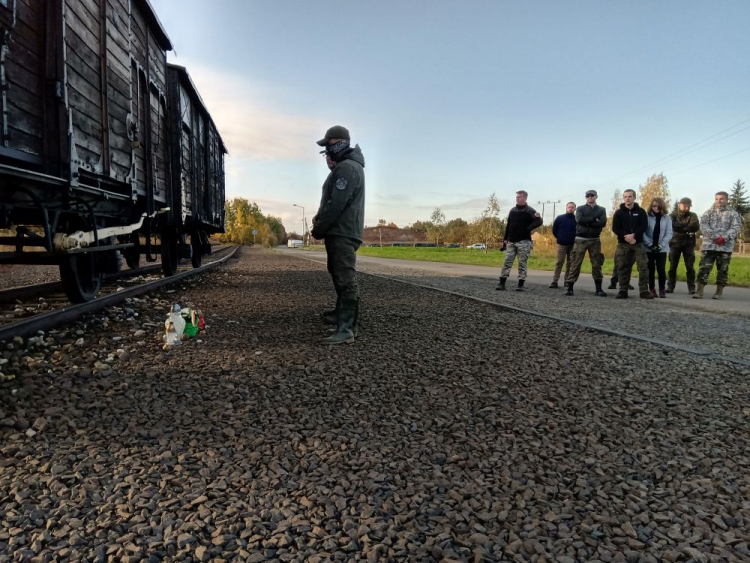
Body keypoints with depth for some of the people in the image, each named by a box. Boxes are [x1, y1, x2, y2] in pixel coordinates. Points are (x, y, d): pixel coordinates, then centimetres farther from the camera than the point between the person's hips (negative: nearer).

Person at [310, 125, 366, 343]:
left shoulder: (347, 168, -15)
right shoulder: (345, 167, 21)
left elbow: (336, 203, -22)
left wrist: (318, 228, -13)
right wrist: (320, 217, 7)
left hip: (342, 232, -11)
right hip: (341, 231, 11)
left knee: (346, 279, -15)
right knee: (339, 275, 22)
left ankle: (346, 329, -18)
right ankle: (343, 313, 39)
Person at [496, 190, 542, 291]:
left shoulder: (529, 211, -4)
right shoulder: (513, 210, 13)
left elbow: (539, 221, -16)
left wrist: (527, 229, -23)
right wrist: (505, 239, 9)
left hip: (523, 242, -5)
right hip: (511, 241, 5)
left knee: (522, 264, 0)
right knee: (507, 262, 1)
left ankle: (520, 285, 5)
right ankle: (502, 283, 2)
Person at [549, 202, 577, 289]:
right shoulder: (559, 218, 1)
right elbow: (554, 230, 9)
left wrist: (576, 239, 2)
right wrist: (558, 238, 8)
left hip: (573, 245, 1)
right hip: (562, 244, -1)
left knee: (570, 263, 6)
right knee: (559, 262, -5)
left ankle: (567, 281, 14)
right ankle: (554, 281, -7)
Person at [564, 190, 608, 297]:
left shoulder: (601, 210, 10)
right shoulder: (580, 209, 6)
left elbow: (603, 223, -9)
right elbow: (579, 220, -14)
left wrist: (587, 222, -13)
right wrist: (594, 219, -13)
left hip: (594, 240, 2)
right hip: (580, 240, -2)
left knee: (597, 265, 2)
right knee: (576, 264, -4)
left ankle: (598, 289, 8)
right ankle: (570, 288, -3)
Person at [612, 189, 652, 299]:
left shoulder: (641, 212, 6)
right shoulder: (619, 212, 5)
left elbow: (644, 227, -2)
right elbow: (615, 228, -3)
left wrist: (633, 235, -17)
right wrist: (626, 237, -16)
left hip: (638, 243, 0)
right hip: (623, 244, 0)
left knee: (643, 266, -7)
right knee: (623, 267, 0)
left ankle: (644, 290, -4)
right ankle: (623, 290, 6)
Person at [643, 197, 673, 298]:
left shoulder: (667, 218, 2)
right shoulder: (647, 217, -2)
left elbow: (669, 234, -2)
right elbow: (643, 233, -6)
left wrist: (660, 245, -12)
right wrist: (650, 244, -15)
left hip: (662, 249, 0)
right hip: (649, 248, 0)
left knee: (661, 269, -2)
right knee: (651, 269, 6)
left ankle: (662, 289, 9)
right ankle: (652, 289, 14)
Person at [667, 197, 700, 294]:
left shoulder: (692, 215, 6)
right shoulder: (673, 214, 6)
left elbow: (696, 227, -12)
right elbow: (672, 225, -13)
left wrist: (680, 227, -13)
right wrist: (686, 225, -13)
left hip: (688, 244, 0)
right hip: (675, 243, 0)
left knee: (690, 267, -2)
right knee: (672, 266, 3)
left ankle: (691, 288, 3)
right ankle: (670, 286, 9)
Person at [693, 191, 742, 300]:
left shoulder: (733, 213, 9)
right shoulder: (709, 212, 11)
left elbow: (736, 227, -3)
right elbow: (703, 224, -4)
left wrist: (724, 238, -20)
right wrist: (715, 237, -16)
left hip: (726, 246, 0)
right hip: (709, 245, 0)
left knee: (722, 269, 5)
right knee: (704, 267, -6)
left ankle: (719, 291, 14)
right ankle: (700, 291, -5)